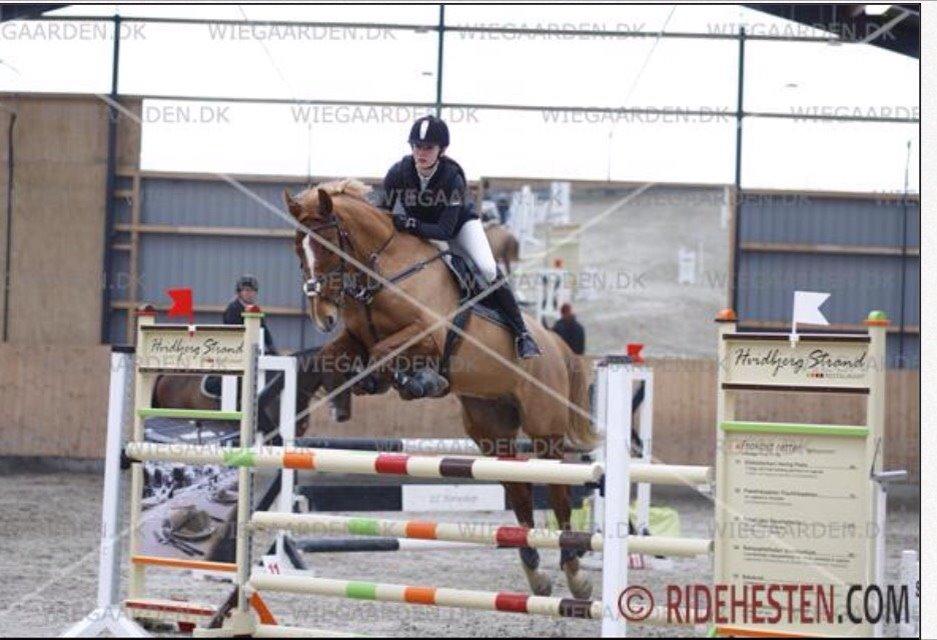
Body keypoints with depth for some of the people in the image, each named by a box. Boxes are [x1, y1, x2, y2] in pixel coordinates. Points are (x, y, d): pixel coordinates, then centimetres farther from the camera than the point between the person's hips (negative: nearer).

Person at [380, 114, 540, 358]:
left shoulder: (452, 179, -33)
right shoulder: (397, 174, -26)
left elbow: (445, 230, -38)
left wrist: (413, 225, -53)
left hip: (459, 223, -4)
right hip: (415, 225, 4)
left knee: (488, 270, -22)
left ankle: (521, 334, -14)